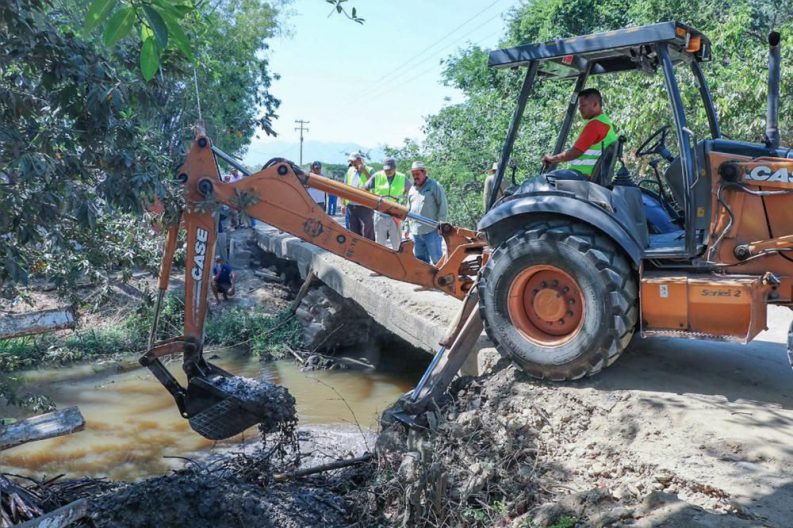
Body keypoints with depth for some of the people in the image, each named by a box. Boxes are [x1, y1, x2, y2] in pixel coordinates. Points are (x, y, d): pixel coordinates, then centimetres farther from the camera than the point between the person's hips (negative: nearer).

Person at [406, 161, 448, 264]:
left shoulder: (434, 186, -3)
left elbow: (443, 205, -6)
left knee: (437, 259, -4)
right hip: (415, 232, 7)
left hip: (431, 230, -6)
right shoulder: (412, 190, 17)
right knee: (420, 260, 12)